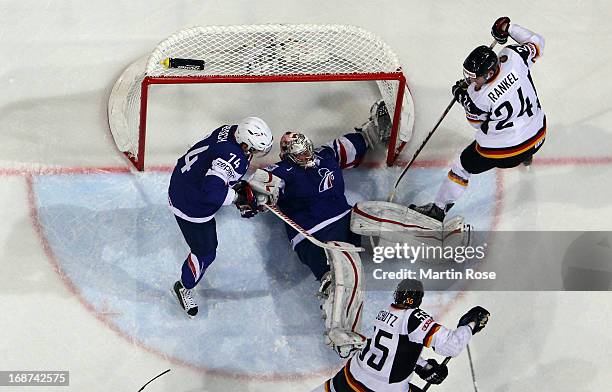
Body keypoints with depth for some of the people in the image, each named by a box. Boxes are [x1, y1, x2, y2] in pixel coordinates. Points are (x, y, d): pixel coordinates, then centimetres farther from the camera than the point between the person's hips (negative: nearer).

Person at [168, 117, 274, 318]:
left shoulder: (230, 130, -10)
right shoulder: (232, 159, -37)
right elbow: (212, 192, -42)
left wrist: (238, 186, 6)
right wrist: (237, 196, -27)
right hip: (190, 204, -8)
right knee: (206, 252, 7)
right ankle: (184, 288, 31)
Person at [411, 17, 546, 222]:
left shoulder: (479, 98, -29)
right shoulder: (513, 56, -20)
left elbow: (476, 121, -7)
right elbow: (536, 43, 0)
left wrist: (463, 96, 3)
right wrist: (508, 27, 3)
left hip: (502, 151, -5)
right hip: (537, 136, 6)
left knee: (464, 166, 15)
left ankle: (439, 208, 27)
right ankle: (526, 155, 74)